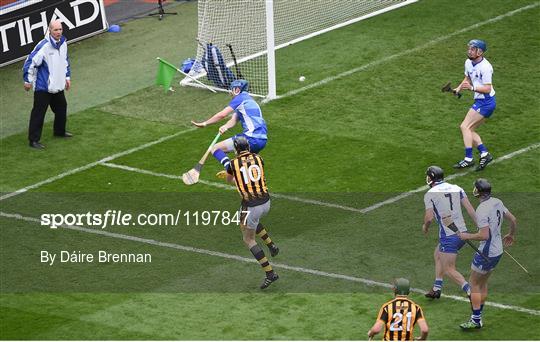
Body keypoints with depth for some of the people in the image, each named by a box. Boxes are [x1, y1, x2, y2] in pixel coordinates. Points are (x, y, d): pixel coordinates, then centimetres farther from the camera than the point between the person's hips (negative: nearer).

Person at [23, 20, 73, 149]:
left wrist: (67, 77, 21)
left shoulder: (63, 43, 1)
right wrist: (27, 81, -13)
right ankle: (33, 140, 3)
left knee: (61, 107, 22)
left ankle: (60, 131, 43)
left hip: (58, 85, 8)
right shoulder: (43, 46, -24)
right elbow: (30, 62, -19)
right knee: (38, 113, -3)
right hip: (43, 86, -8)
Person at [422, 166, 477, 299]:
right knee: (438, 255, 27)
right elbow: (470, 209, 2)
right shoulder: (456, 189, 8)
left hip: (448, 237, -7)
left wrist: (425, 227, 11)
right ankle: (437, 289, 29)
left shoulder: (430, 194, -6)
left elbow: (429, 217, -11)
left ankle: (470, 292, -18)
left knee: (448, 269, 0)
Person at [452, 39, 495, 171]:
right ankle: (484, 154, 10)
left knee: (465, 127, -13)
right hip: (480, 101, 10)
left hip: (486, 102, -10)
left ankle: (468, 159, -13)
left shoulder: (485, 67, -21)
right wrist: (459, 88, 6)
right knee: (469, 130, 9)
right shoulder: (468, 62, 6)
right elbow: (468, 78, 23)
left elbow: (487, 88, -23)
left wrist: (472, 88, -35)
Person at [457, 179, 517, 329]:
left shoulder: (482, 210, -24)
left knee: (474, 284, 4)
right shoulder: (497, 202, 2)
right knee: (483, 284, 18)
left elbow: (484, 235, -28)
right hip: (498, 251, 9)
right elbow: (513, 219, 13)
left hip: (486, 253, -9)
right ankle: (478, 318, 24)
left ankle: (475, 320, 4)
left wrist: (467, 236, -13)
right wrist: (511, 235, 32)